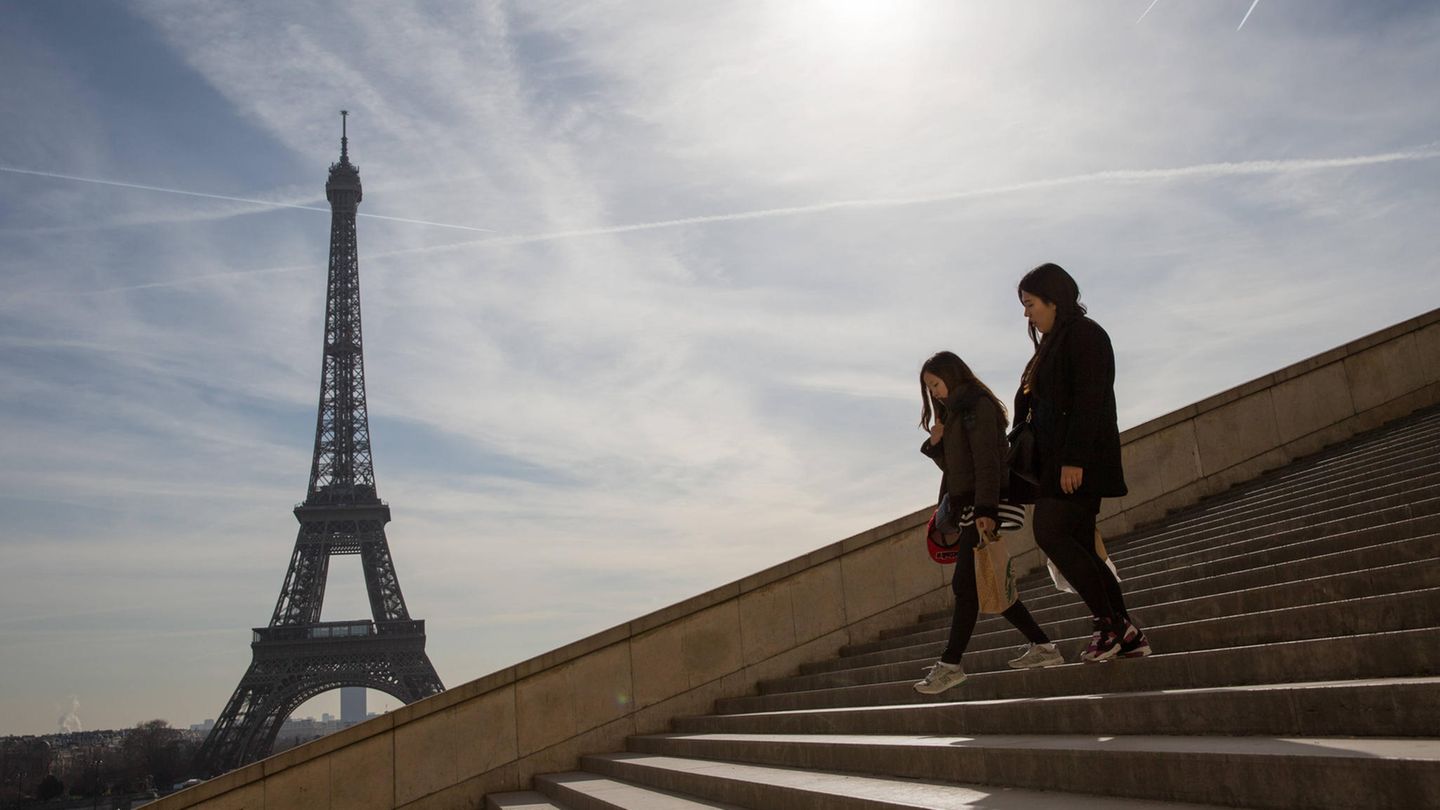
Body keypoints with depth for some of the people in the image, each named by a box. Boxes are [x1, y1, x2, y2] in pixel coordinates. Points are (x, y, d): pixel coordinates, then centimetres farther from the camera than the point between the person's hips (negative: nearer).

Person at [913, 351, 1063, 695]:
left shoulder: (977, 405, -8)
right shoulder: (955, 412, 21)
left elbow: (987, 460, -18)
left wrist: (985, 509, -26)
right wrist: (935, 442, 4)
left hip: (981, 508, -10)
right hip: (966, 508, 10)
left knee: (965, 584, -10)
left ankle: (950, 664, -9)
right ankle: (1042, 645, 16)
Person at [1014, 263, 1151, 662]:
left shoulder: (1084, 334, -6)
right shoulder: (1054, 343, 22)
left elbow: (1088, 400, -16)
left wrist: (1073, 459, -23)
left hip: (1080, 460, -9)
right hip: (1059, 460, 9)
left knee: (1049, 532, -16)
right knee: (1080, 547, 5)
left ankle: (1109, 623, -10)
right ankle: (1126, 633, 8)